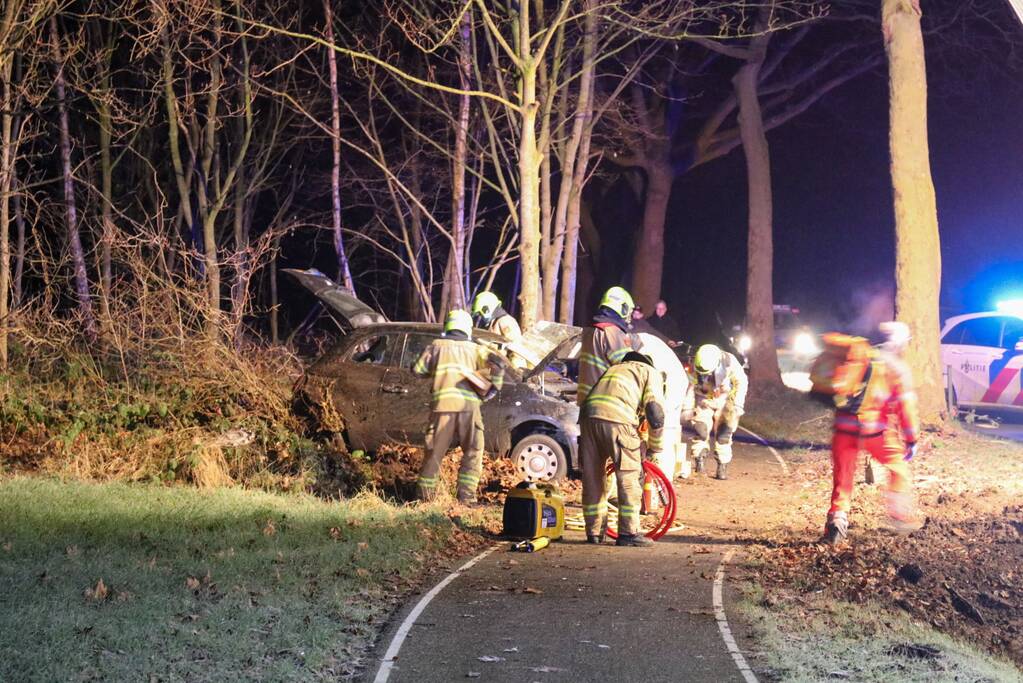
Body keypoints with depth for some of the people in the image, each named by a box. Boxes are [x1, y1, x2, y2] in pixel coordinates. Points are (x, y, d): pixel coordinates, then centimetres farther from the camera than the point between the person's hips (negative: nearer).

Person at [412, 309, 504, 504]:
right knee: (473, 452, 7)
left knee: (435, 451, 9)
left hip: (443, 402, 1)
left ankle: (425, 493, 12)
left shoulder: (437, 346, 16)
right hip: (469, 405, -1)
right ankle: (466, 495, 0)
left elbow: (417, 370, 14)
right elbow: (497, 363, 2)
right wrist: (495, 386, 12)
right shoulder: (474, 348, 16)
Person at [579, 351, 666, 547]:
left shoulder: (615, 369, 39)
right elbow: (656, 413, 7)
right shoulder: (651, 373, 20)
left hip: (588, 414, 6)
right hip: (616, 418, -6)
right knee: (630, 476, 2)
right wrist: (654, 448, 18)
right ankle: (629, 533, 2)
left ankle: (594, 531, 20)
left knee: (592, 477, 14)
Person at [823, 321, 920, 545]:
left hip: (844, 426, 3)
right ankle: (900, 514, 19)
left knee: (842, 478, 11)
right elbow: (906, 406, 1)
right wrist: (911, 440, 6)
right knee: (898, 465, 19)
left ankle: (836, 524, 1)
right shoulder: (897, 368, 4)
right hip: (874, 429, -3)